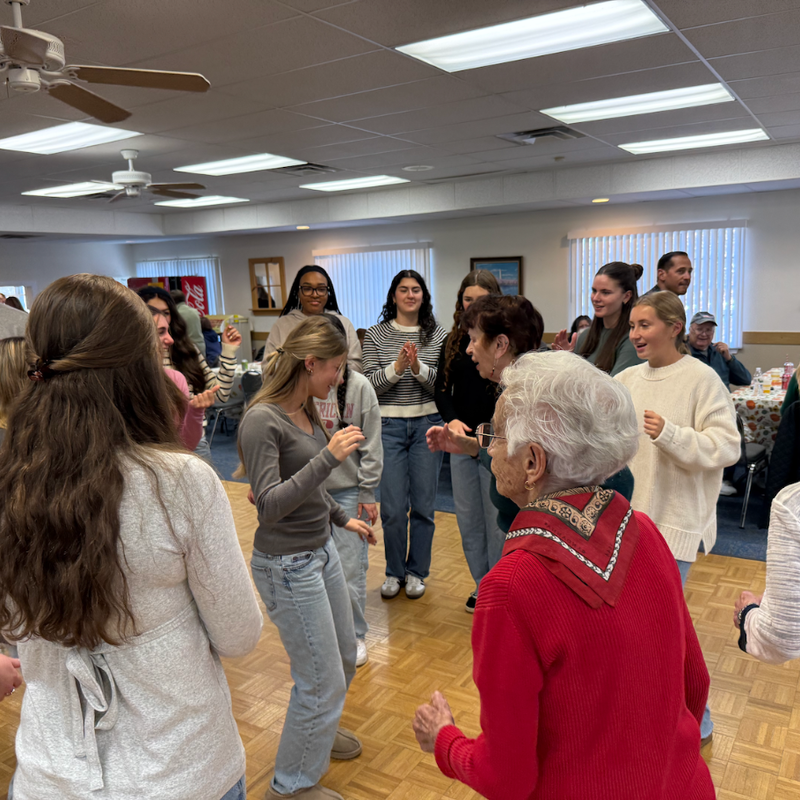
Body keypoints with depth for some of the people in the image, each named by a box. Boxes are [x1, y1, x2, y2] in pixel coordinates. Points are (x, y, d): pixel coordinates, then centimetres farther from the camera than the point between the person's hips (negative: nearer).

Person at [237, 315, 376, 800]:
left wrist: (342, 518, 17)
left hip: (322, 550, 9)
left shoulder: (308, 411, 3)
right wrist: (329, 456, -32)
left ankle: (318, 730, 52)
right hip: (288, 564, -9)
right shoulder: (263, 420, -22)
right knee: (323, 681, 3)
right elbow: (271, 504, -27)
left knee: (345, 658, 24)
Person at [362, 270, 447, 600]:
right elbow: (369, 384, -6)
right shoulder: (376, 335, 1)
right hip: (389, 425, -1)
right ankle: (394, 571, 25)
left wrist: (419, 369, -21)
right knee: (393, 507, 3)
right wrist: (396, 367, -22)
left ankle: (416, 571, 26)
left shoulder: (438, 335, 3)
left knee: (423, 504, 8)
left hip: (428, 424, 1)